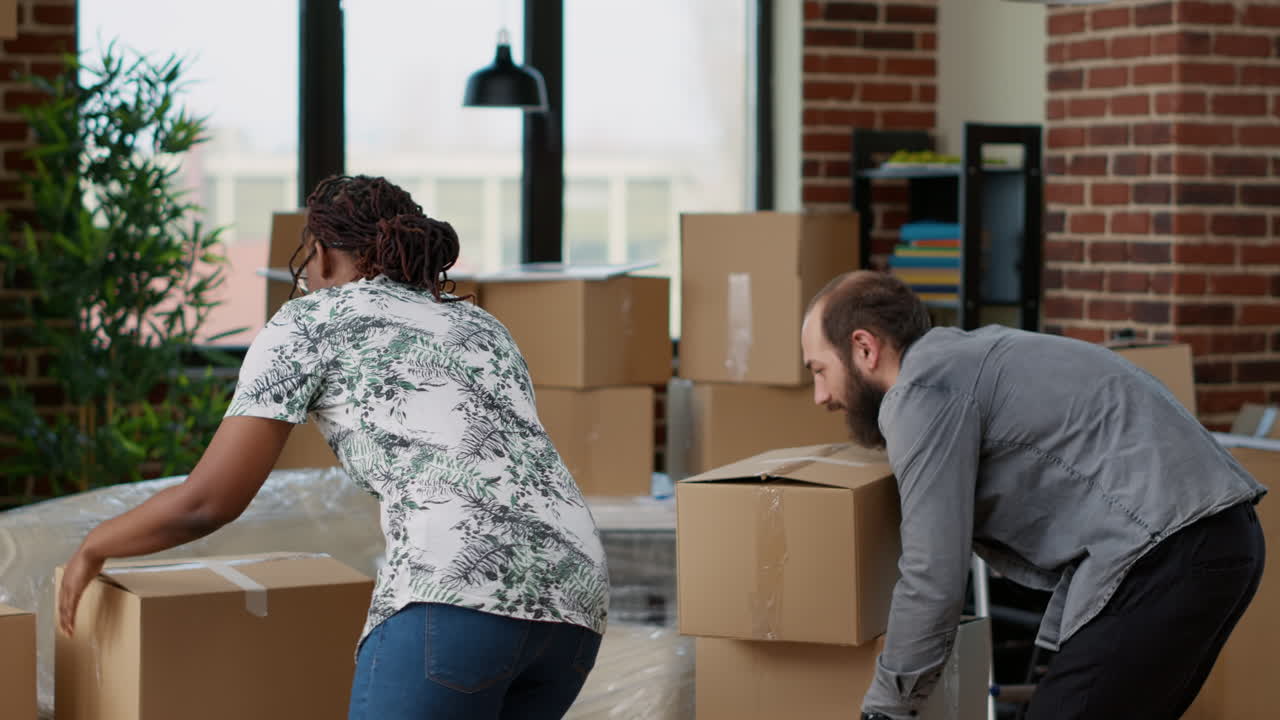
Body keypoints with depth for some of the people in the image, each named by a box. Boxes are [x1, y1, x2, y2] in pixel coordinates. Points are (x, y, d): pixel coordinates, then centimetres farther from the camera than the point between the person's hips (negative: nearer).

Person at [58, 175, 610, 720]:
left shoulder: (307, 322, 15)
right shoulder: (484, 332, 33)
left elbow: (209, 499, 10)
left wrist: (93, 547, 29)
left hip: (462, 599, -7)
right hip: (567, 605, 7)